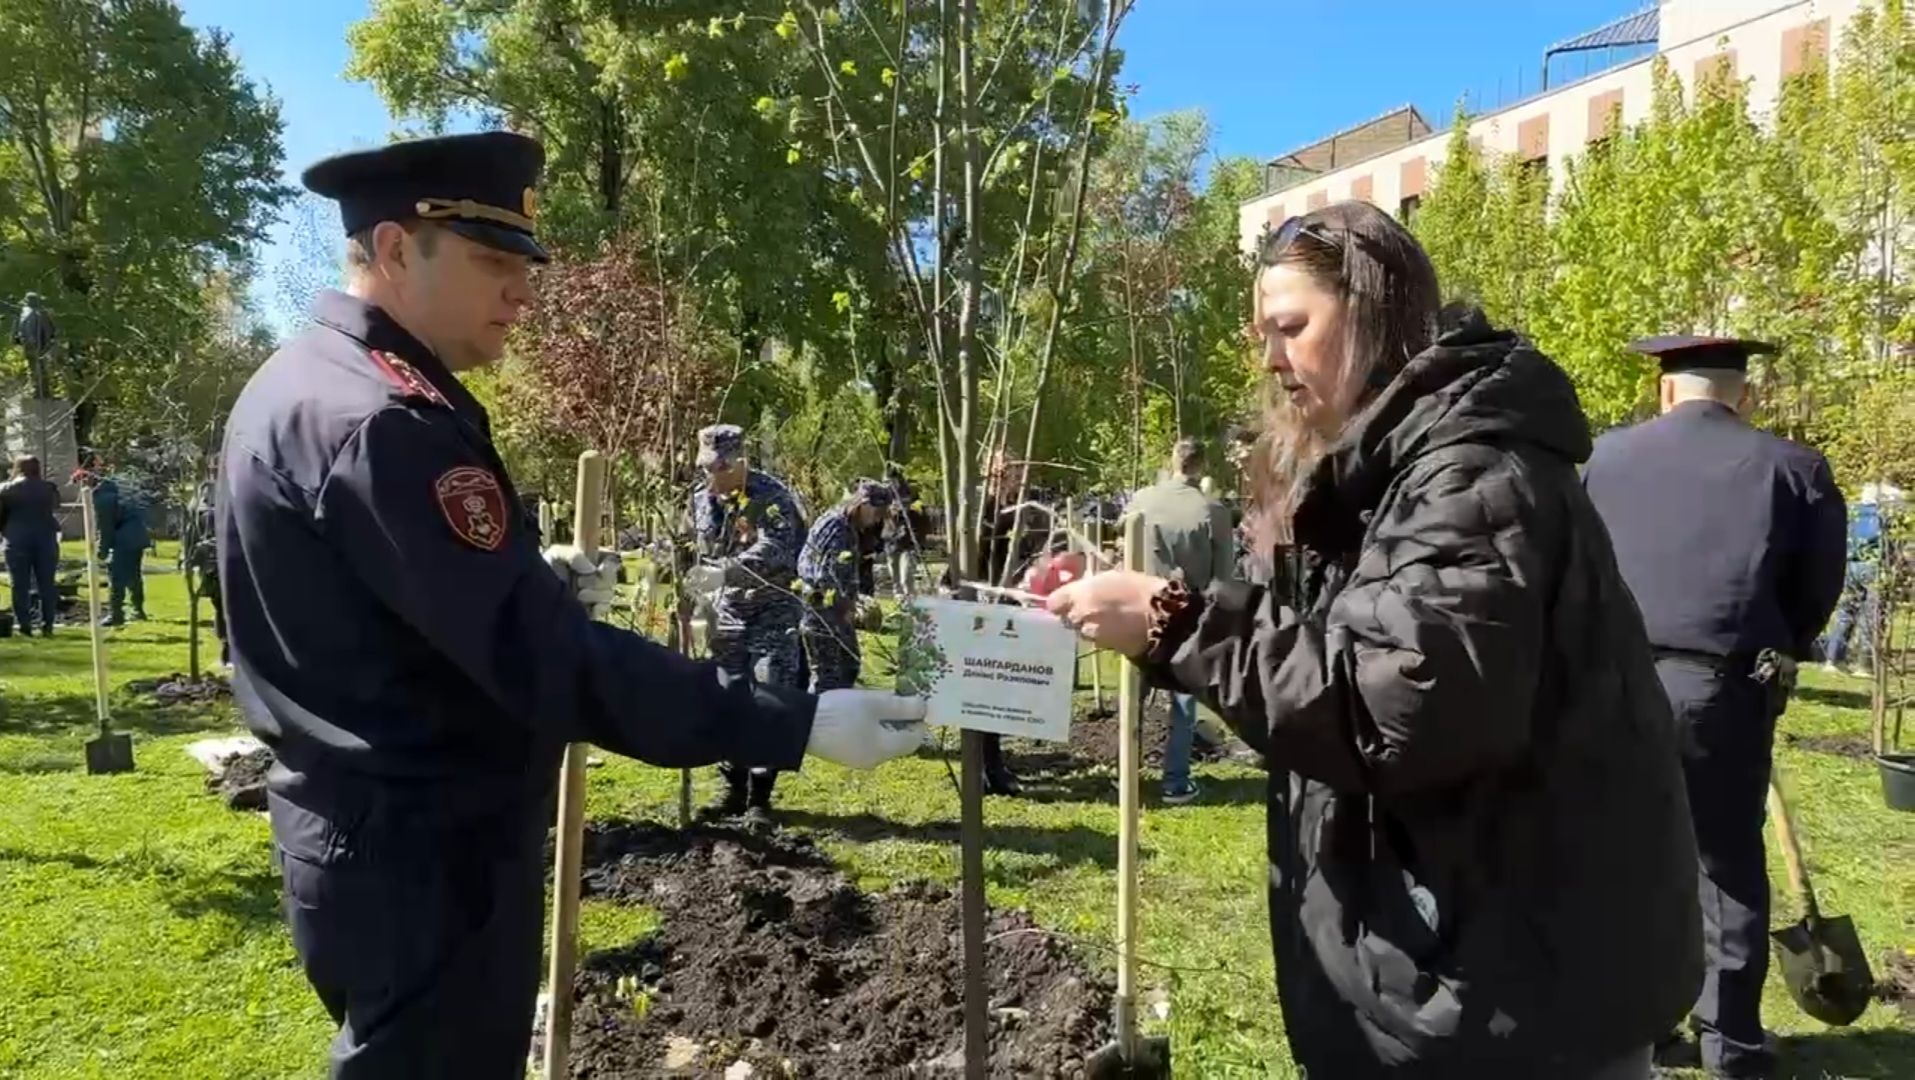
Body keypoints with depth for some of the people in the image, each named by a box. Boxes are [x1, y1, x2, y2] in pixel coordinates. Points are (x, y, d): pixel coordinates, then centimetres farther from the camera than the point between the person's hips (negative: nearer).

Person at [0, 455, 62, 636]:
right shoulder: (49, 488, 4)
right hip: (45, 538, 1)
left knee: (20, 585, 3)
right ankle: (47, 626, 2)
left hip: (18, 540, -1)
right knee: (46, 585, 5)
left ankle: (24, 626, 0)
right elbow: (56, 507, 14)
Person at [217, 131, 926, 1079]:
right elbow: (543, 656, -31)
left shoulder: (294, 385, 10)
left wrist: (527, 579, 8)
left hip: (364, 836, 10)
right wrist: (797, 724, -30)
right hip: (427, 860, -10)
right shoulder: (382, 420, -25)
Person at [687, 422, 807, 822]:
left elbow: (773, 550, -31)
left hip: (773, 610, -6)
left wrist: (723, 572, -41)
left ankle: (760, 793, 2)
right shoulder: (701, 498, 4)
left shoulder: (772, 495, -16)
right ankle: (733, 788, 17)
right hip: (729, 610, 6)